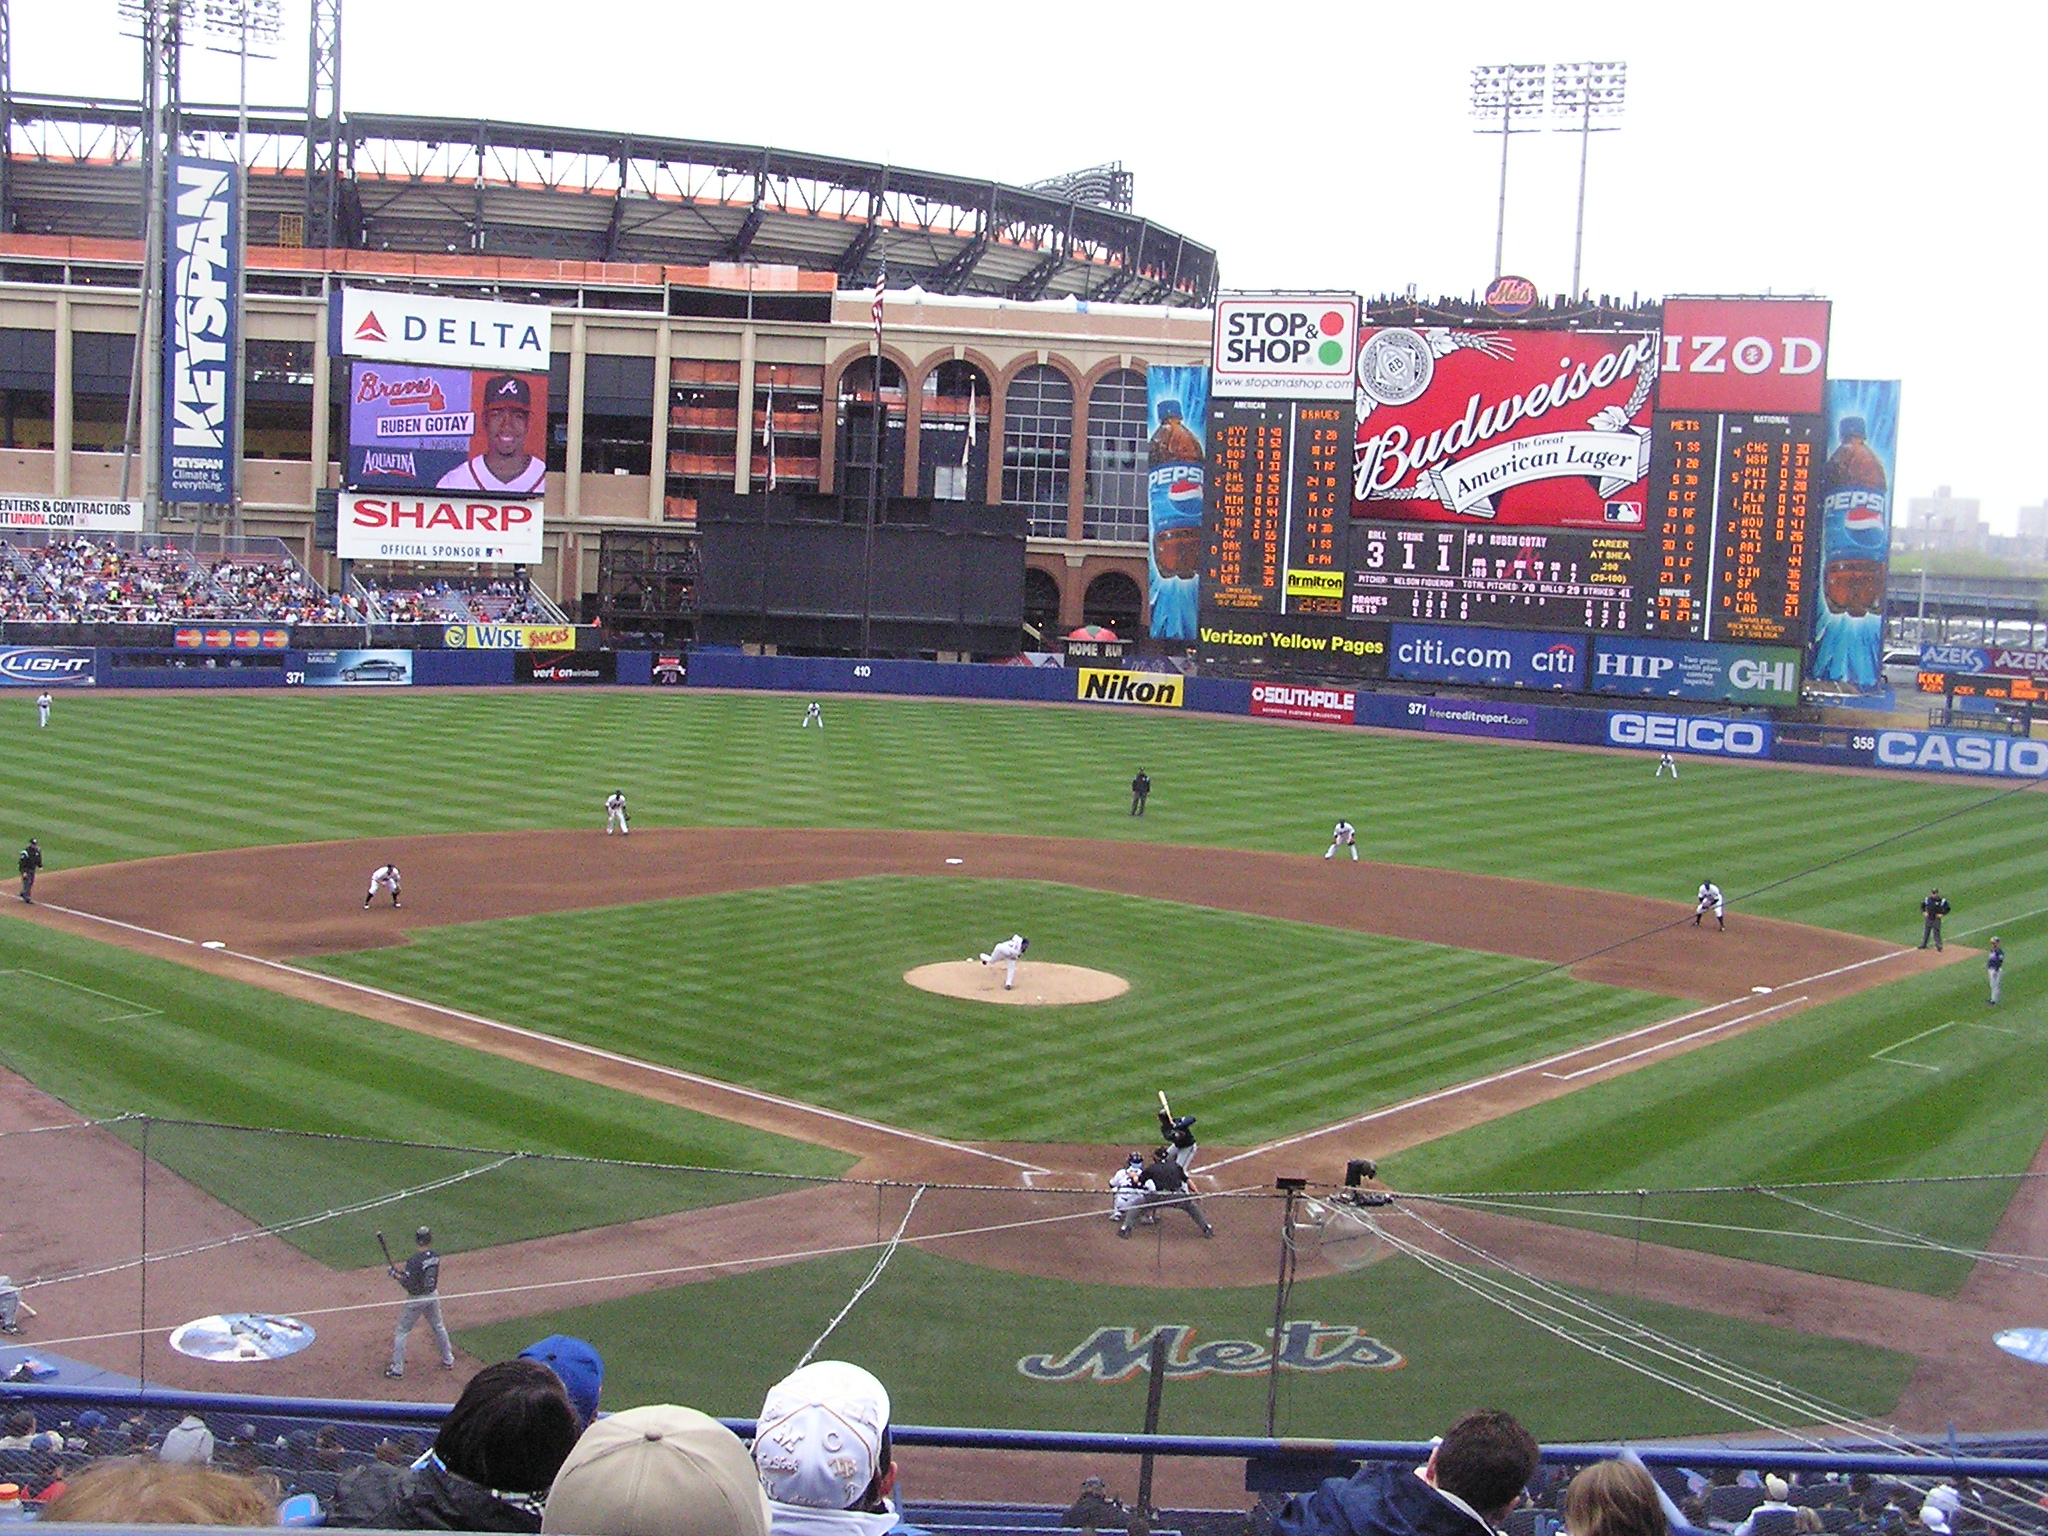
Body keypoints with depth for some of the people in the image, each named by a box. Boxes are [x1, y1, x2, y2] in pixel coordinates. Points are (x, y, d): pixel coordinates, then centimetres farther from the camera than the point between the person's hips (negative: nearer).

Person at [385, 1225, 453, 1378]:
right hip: (433, 1295, 6)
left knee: (401, 1332, 8)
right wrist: (402, 1272, 5)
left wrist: (396, 1275, -10)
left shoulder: (414, 1261, -26)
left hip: (416, 1299, -6)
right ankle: (448, 1360, 33)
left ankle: (397, 1368, 12)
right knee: (438, 1327, 23)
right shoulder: (435, 1256, -5)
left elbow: (409, 1285, -25)